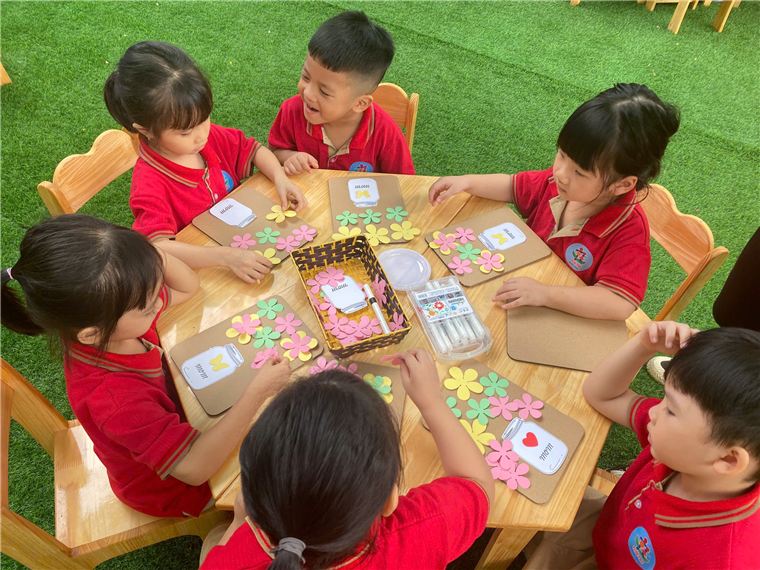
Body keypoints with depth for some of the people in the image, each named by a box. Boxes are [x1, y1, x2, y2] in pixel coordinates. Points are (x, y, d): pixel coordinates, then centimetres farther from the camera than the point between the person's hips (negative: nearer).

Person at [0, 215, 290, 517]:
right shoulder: (112, 398, -44)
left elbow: (187, 287, -7)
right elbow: (195, 468, -40)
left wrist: (158, 257, -29)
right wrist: (257, 392, -41)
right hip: (171, 489, -6)